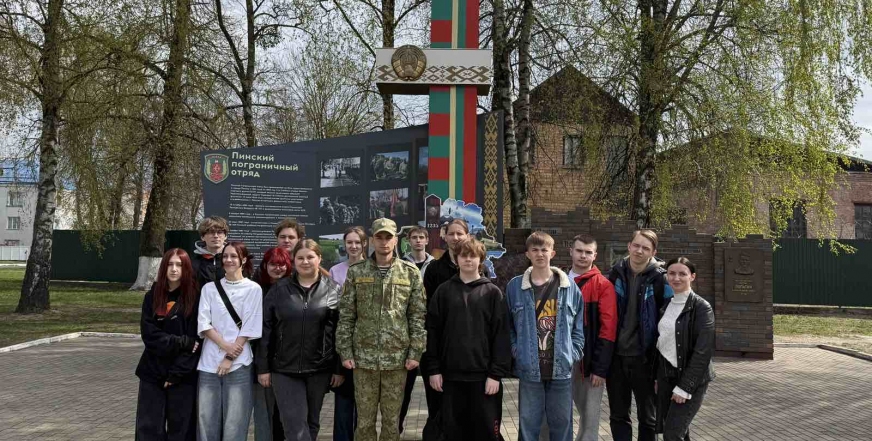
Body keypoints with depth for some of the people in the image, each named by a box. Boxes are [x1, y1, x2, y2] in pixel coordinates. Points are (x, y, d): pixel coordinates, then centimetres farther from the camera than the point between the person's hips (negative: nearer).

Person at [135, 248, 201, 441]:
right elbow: (149, 335, -3)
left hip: (183, 376, -3)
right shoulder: (153, 297, 5)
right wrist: (183, 342, -15)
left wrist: (176, 373, -12)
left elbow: (196, 339, -8)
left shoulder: (195, 297, -5)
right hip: (153, 373, 3)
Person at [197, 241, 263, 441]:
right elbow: (203, 323, 1)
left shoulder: (253, 289, 1)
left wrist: (230, 358, -9)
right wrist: (225, 345, -13)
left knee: (234, 422, 0)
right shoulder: (209, 288, 9)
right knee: (206, 420, 3)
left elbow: (249, 327, -3)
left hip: (238, 363, -2)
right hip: (209, 362, 3)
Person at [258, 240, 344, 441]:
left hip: (319, 369, 0)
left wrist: (339, 368, -3)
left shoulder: (333, 290, 1)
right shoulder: (279, 289, 3)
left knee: (311, 422, 13)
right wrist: (263, 367, -1)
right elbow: (266, 330, 3)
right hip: (284, 369, 0)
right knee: (295, 425, -6)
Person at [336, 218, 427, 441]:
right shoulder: (356, 272, 3)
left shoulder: (411, 273, 2)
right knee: (364, 419, 7)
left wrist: (415, 353, -4)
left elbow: (418, 316, 2)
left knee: (392, 419, 9)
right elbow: (346, 316, 4)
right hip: (363, 357, 0)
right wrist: (345, 352, -1)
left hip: (397, 358, 0)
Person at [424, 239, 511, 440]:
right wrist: (433, 369, 0)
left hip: (483, 375, -2)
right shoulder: (444, 291, 7)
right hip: (451, 375, 2)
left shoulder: (493, 293, 2)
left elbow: (501, 335, -2)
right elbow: (433, 331, 6)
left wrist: (496, 373, -9)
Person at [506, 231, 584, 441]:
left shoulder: (569, 287, 3)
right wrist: (517, 353, -4)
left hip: (561, 369, 1)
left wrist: (572, 355, -2)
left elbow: (579, 327, 7)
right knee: (529, 423, 7)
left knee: (562, 422, 10)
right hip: (529, 369, -1)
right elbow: (508, 326, 5)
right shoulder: (515, 286, 0)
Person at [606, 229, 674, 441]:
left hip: (644, 358, -3)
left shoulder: (660, 279, -7)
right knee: (618, 416, 11)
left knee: (647, 416, 11)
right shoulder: (615, 274, 2)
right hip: (616, 356, 3)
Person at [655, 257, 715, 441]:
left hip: (691, 379, -6)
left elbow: (703, 352, -16)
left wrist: (685, 386, -18)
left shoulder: (701, 307, -12)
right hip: (666, 376, 6)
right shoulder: (666, 305, 7)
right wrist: (657, 377, 9)